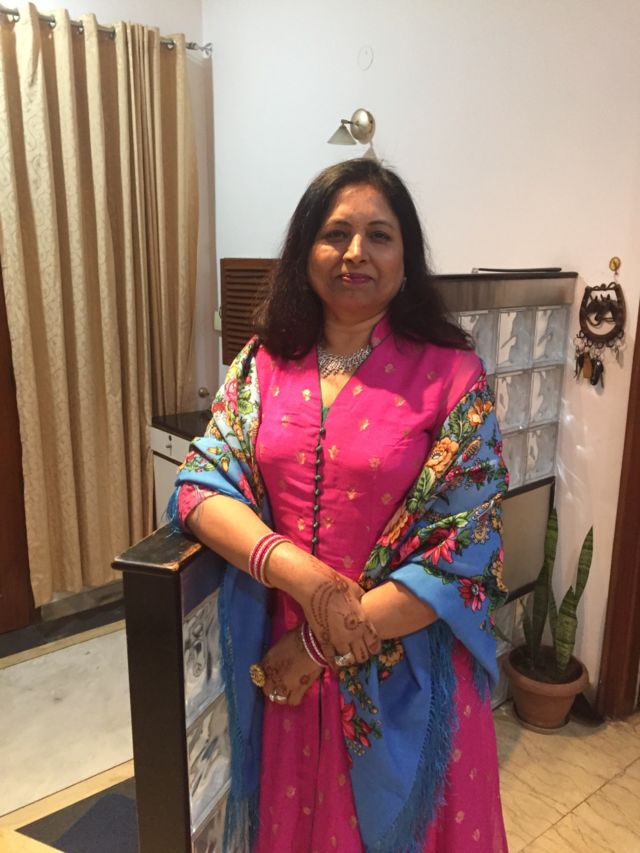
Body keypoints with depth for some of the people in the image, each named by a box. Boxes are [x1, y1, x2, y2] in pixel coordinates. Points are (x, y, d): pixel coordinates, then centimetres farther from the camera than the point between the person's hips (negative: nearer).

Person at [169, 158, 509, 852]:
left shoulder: (452, 377, -13)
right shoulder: (262, 364, -2)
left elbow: (465, 553, -15)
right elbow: (200, 486, -6)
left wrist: (324, 647, -14)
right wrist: (303, 575, -23)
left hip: (408, 675, -2)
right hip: (284, 664, 3)